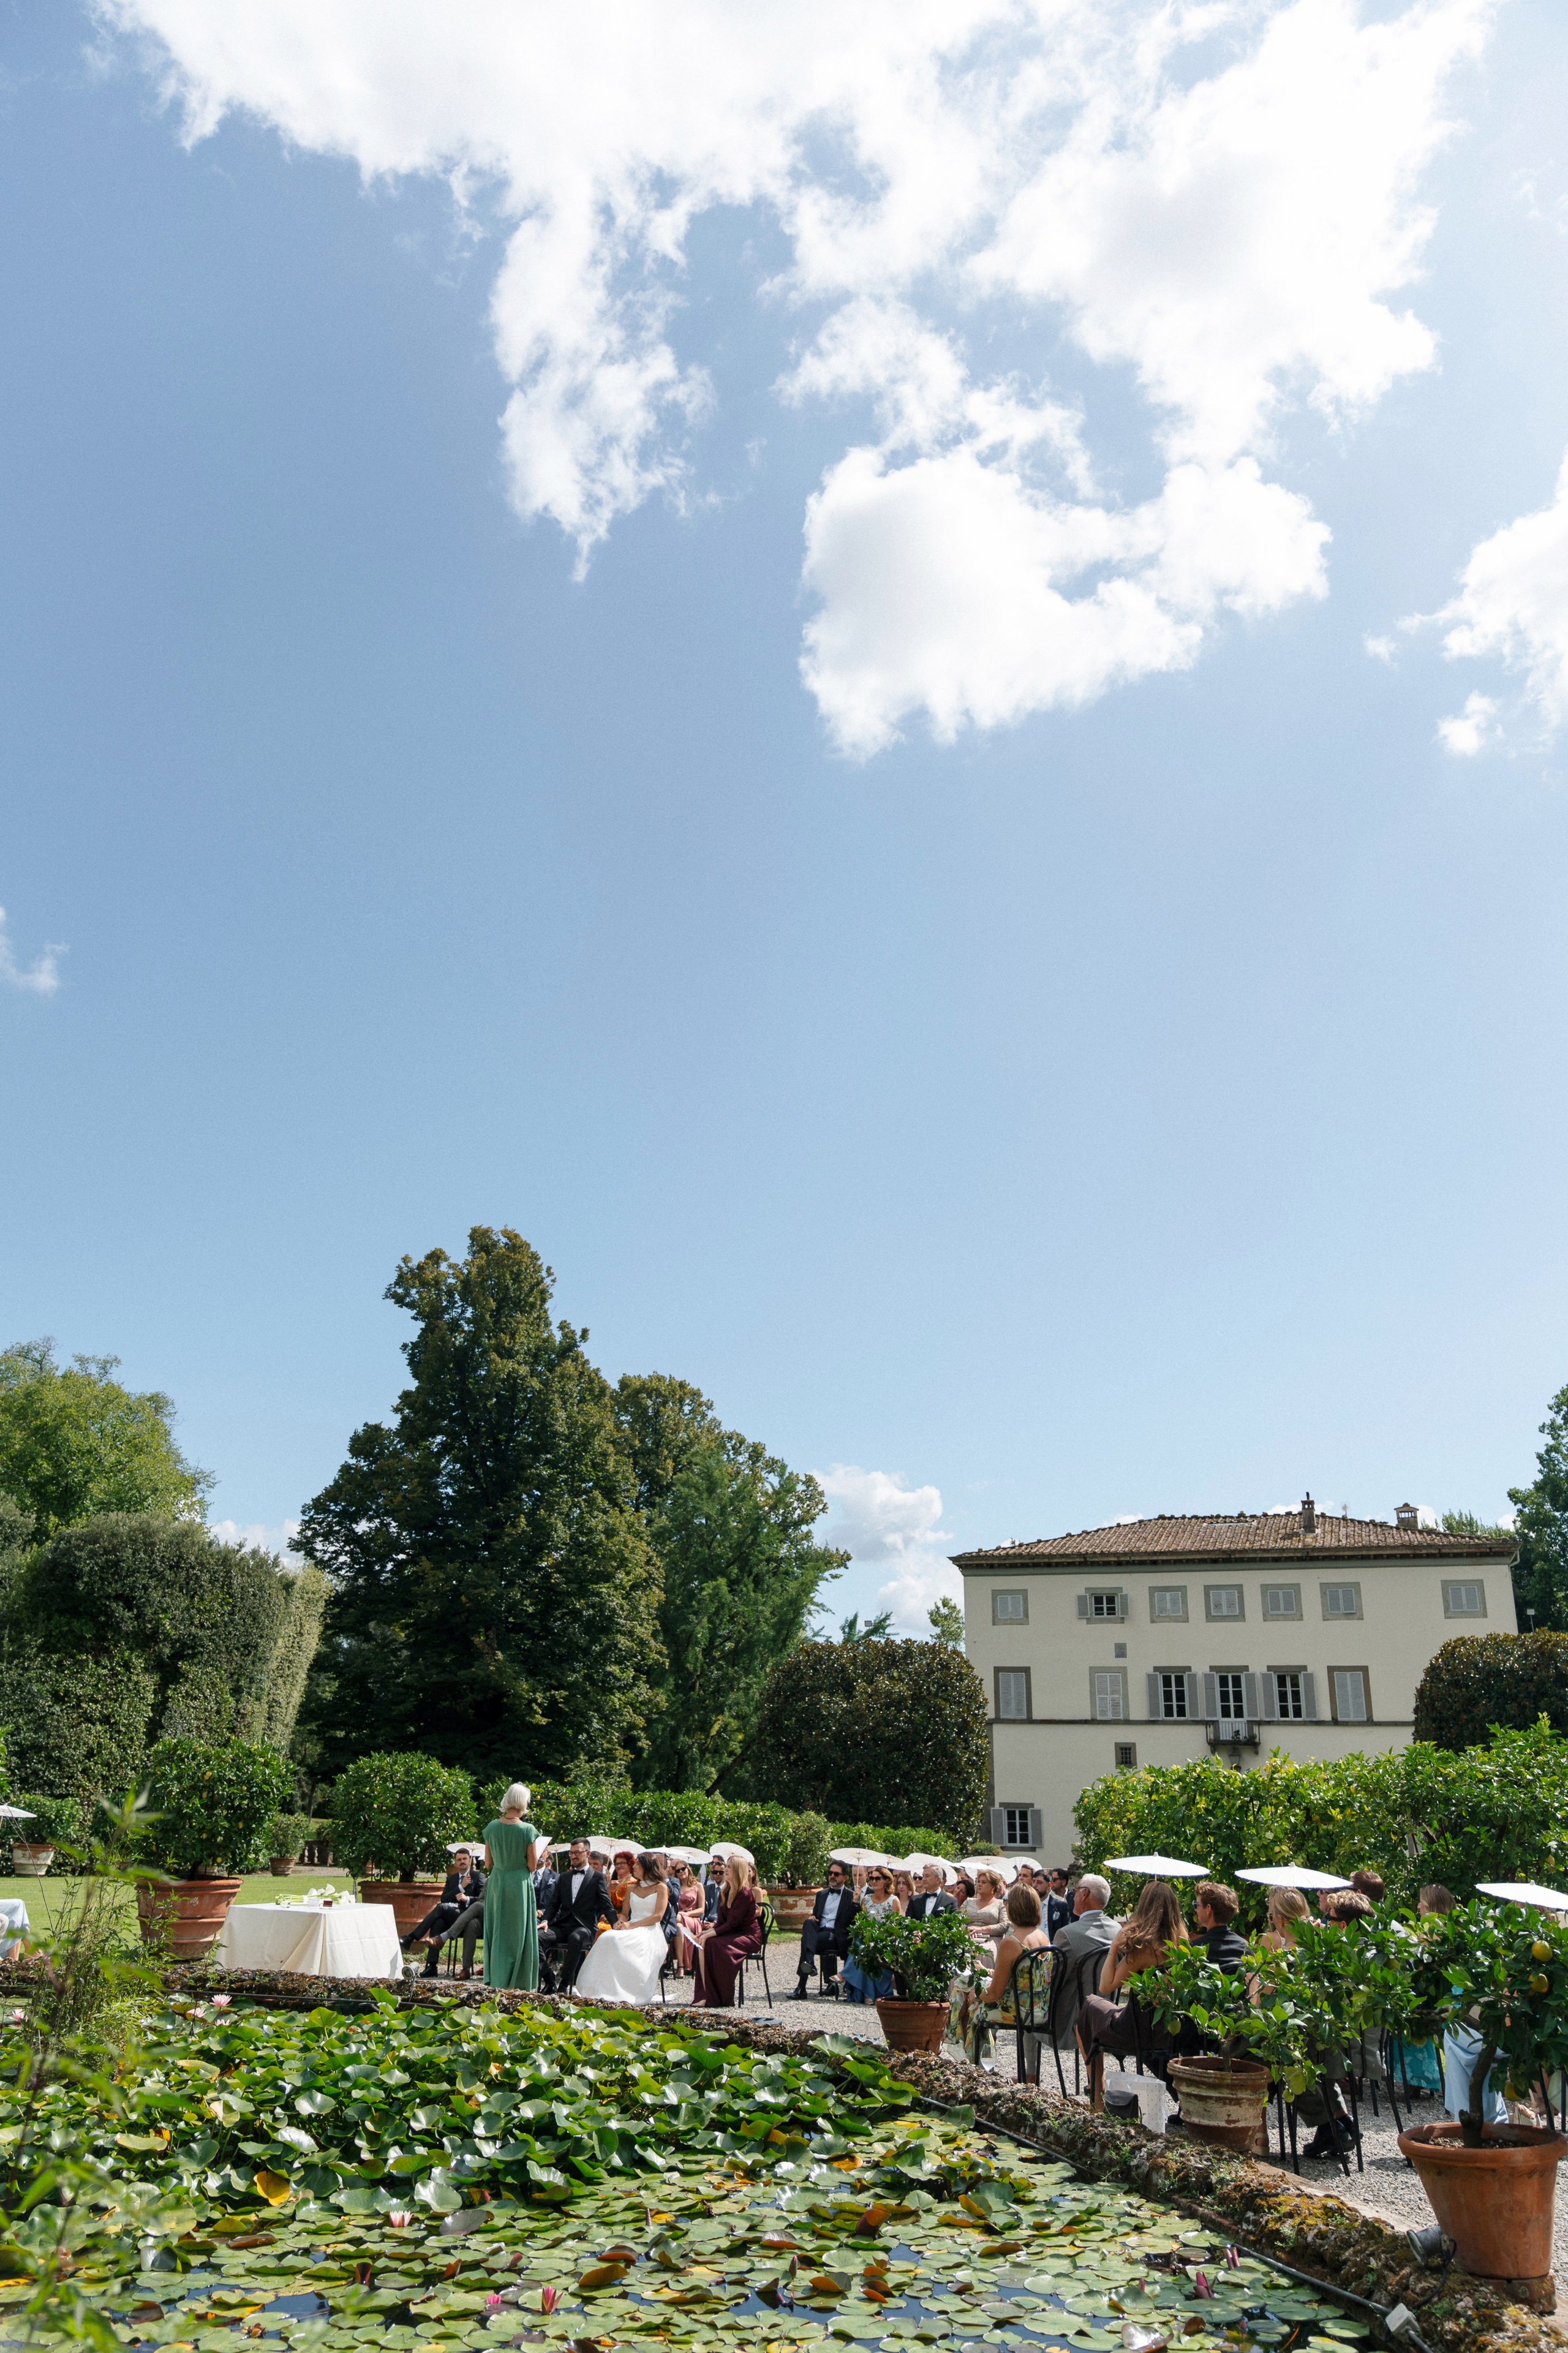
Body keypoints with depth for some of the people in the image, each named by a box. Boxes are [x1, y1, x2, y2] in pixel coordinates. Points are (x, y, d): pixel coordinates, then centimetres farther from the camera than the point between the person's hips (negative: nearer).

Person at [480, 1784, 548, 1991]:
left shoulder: (492, 1828, -2)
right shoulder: (528, 1830, -14)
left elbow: (488, 1864, 4)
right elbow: (532, 1866, -10)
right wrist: (540, 1853, 9)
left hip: (496, 1885, 4)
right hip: (520, 1885, -4)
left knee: (497, 1933, 14)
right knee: (519, 1933, 6)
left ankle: (496, 1982, 18)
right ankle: (519, 1984, 9)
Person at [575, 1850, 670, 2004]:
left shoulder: (661, 1888, 6)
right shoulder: (632, 1888, 25)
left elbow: (658, 1916, -5)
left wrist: (632, 1925, -14)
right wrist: (621, 1922, -4)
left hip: (650, 1933, -5)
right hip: (632, 1931, 5)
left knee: (617, 1941, -35)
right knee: (606, 1938, -30)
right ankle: (599, 1989, -34)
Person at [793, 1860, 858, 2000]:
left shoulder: (851, 1896, 10)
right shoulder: (821, 1894, 27)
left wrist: (856, 1902, -17)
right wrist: (812, 1918, 4)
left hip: (835, 1937, -4)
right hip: (819, 1931, 5)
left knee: (805, 1939, -33)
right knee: (809, 1923, -33)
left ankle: (801, 1988, -39)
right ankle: (809, 1962, -53)